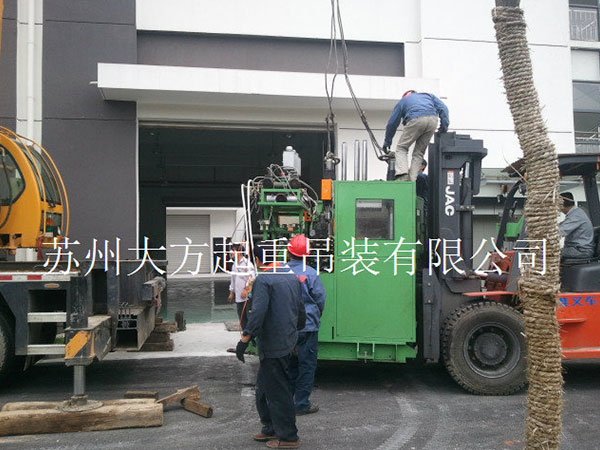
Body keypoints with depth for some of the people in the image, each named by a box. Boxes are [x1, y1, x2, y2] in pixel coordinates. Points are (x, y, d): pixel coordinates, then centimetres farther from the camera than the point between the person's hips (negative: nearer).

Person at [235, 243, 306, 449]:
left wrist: (244, 339, -23)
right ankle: (271, 428, 30)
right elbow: (300, 310, 20)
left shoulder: (263, 279, -15)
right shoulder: (293, 277, 12)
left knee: (277, 391, 2)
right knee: (264, 386, 21)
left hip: (272, 344, -9)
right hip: (288, 341, 9)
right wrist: (295, 330, 34)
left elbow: (258, 311, -25)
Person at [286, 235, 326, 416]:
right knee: (307, 365, 7)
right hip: (307, 327, -4)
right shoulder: (310, 274, -13)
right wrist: (315, 317, 14)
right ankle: (302, 404, 12)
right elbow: (320, 299, -6)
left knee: (290, 364, 18)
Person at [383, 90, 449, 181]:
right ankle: (412, 180, 2)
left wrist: (387, 141, 35)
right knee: (419, 152, 12)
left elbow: (392, 123, 27)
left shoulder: (403, 101, 30)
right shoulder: (428, 95, 37)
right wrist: (444, 125, 12)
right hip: (433, 120, 3)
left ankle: (402, 175, -14)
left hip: (416, 120, -3)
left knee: (401, 148, 9)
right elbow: (443, 108, 19)